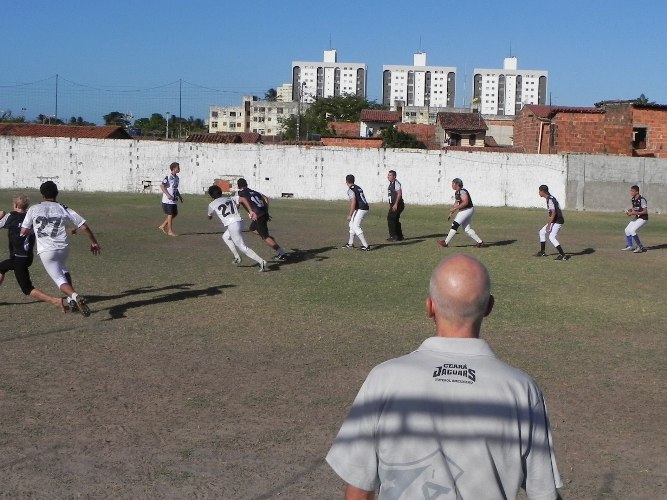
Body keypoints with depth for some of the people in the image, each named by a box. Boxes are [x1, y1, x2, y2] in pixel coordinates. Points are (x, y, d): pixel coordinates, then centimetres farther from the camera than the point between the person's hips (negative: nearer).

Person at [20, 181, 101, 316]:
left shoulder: (33, 209, 4)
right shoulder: (64, 209, 5)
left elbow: (23, 231, 5)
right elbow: (84, 226, 2)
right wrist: (94, 242, 15)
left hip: (46, 251, -2)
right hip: (63, 249, 2)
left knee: (60, 280, -1)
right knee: (63, 271, 30)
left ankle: (74, 296, -30)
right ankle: (72, 300, 19)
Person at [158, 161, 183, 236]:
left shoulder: (176, 177, 10)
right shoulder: (168, 177, -16)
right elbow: (162, 186, -19)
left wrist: (179, 196, 14)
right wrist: (168, 195, -25)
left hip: (174, 200, 8)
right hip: (168, 200, -8)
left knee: (175, 214, 12)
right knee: (170, 215, -1)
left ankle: (162, 226, 24)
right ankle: (170, 231, 10)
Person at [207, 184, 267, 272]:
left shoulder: (212, 205, 10)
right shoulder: (230, 198, 22)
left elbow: (210, 216, 28)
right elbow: (242, 199, 4)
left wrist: (210, 216, 53)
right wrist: (251, 211, -4)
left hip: (232, 225, -7)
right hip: (240, 221, 7)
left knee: (243, 247, -4)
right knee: (225, 237, 31)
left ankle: (261, 261, -18)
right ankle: (237, 257, 27)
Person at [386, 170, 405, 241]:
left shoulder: (396, 183, -14)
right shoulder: (391, 184, 16)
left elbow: (399, 194, -22)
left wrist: (395, 204, -26)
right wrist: (391, 205, 23)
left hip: (397, 205, -10)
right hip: (393, 205, 10)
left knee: (391, 218, -11)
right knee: (395, 220, 13)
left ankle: (393, 236, -7)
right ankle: (399, 236, 21)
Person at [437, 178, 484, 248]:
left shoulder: (462, 191, -16)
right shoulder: (457, 192, 15)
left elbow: (465, 202, -26)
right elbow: (456, 204, 24)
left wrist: (455, 208, -24)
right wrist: (451, 213, 19)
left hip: (467, 210, -10)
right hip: (463, 211, 10)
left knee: (455, 225, -10)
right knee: (467, 229, 8)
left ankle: (446, 242, -7)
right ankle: (479, 242, 11)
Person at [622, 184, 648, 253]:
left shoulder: (642, 200, -22)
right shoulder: (632, 199, 3)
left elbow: (645, 211, -23)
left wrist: (635, 213, -30)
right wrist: (629, 211, -6)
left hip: (643, 218, -9)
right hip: (636, 217, 9)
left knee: (632, 230, -20)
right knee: (627, 230, 13)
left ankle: (640, 247, -10)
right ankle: (630, 247, 26)